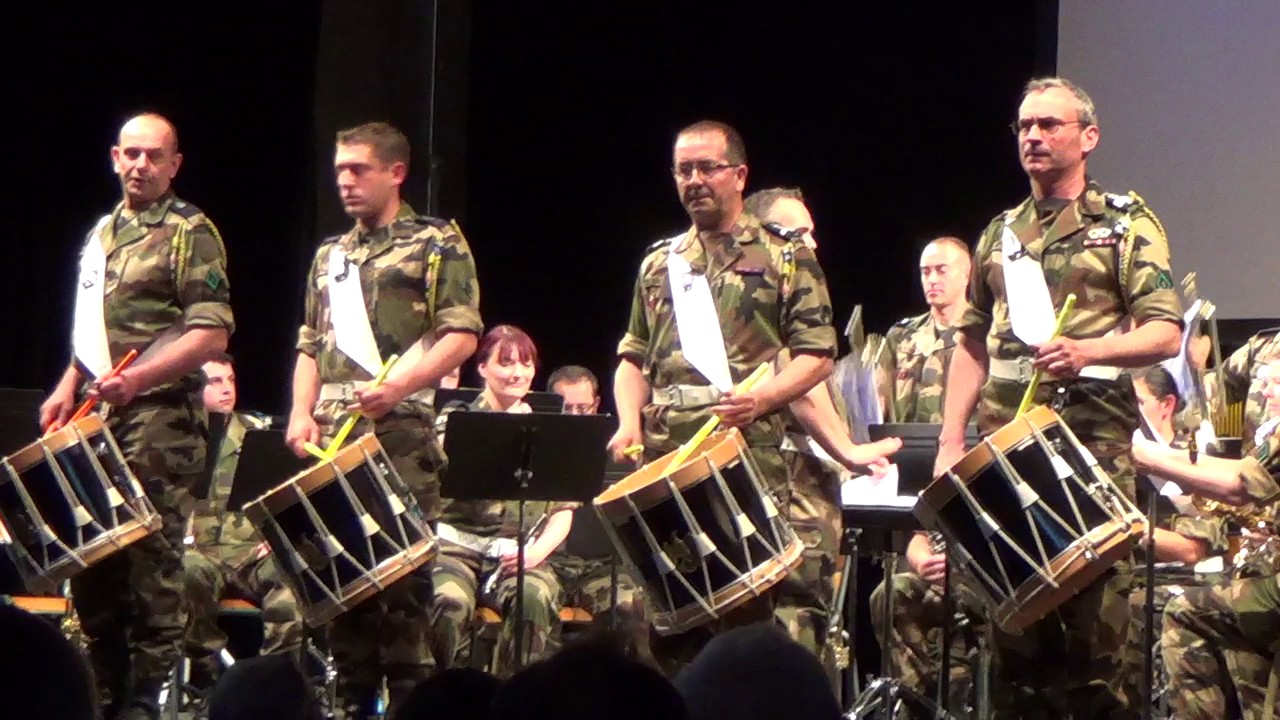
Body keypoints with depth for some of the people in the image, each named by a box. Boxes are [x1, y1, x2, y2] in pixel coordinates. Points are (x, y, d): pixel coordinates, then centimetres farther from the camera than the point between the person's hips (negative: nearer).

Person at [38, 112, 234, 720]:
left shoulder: (189, 233, -3)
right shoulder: (102, 233, 19)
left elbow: (212, 335, -12)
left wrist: (138, 377, -22)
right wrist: (68, 389, 12)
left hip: (159, 420, -7)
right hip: (96, 420, 7)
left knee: (151, 563, -8)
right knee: (89, 561, 8)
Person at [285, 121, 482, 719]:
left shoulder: (437, 244, 3)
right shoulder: (330, 255, 21)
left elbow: (462, 336, -6)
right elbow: (310, 345, 20)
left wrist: (397, 386, -18)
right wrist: (302, 412, 4)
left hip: (401, 430, -6)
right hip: (332, 435, 6)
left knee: (402, 572, -9)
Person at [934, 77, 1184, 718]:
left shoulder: (1126, 224, 3)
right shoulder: (1001, 232, 18)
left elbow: (1166, 334, -6)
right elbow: (972, 345, 20)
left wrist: (1088, 351, -23)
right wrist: (950, 441, 11)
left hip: (1093, 435, -5)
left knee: (1094, 617, -8)